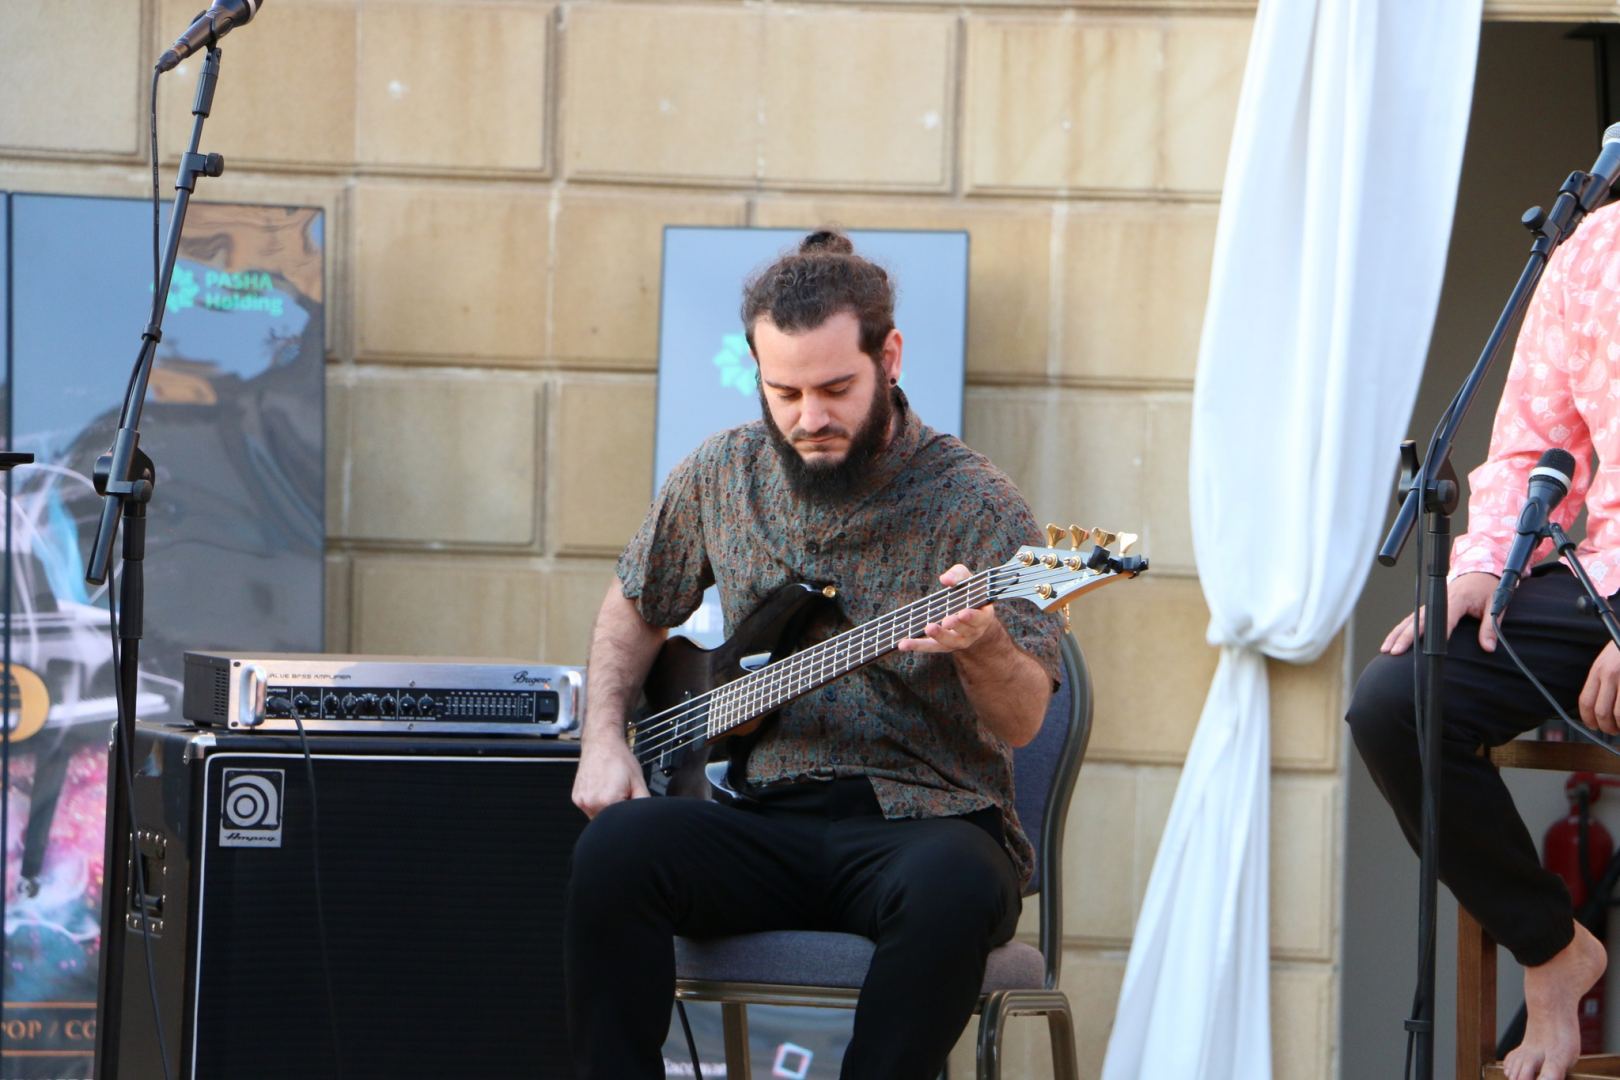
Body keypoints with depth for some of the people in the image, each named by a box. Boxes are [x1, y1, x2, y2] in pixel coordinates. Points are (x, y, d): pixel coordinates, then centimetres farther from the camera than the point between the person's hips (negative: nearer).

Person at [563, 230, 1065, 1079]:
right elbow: (634, 604, 26)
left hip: (925, 818, -3)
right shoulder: (721, 476, 8)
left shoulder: (974, 505, -5)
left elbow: (1020, 724, -8)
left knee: (953, 889, -38)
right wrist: (603, 741, 11)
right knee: (615, 848, -28)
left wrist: (979, 646, -30)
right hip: (766, 815, 3)